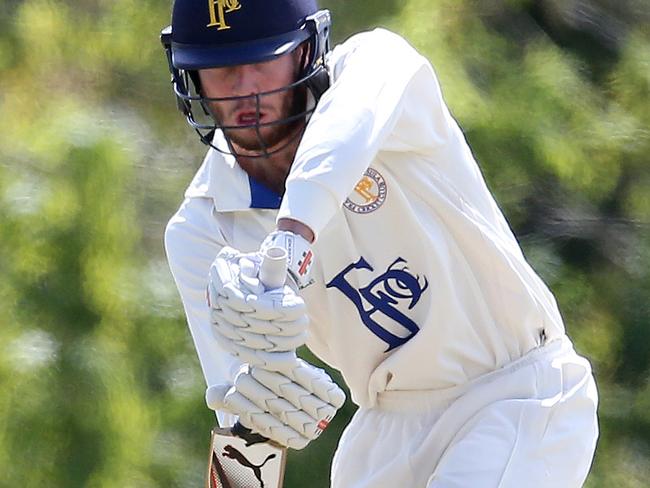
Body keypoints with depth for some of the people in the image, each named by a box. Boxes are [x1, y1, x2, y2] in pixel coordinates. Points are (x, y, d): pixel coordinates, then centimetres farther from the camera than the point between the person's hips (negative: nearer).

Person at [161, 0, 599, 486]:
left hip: (521, 395, -4)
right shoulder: (198, 231, -4)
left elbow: (352, 121, -37)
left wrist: (289, 245, -55)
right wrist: (248, 396, -38)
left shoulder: (373, 62, -13)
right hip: (391, 424, 4)